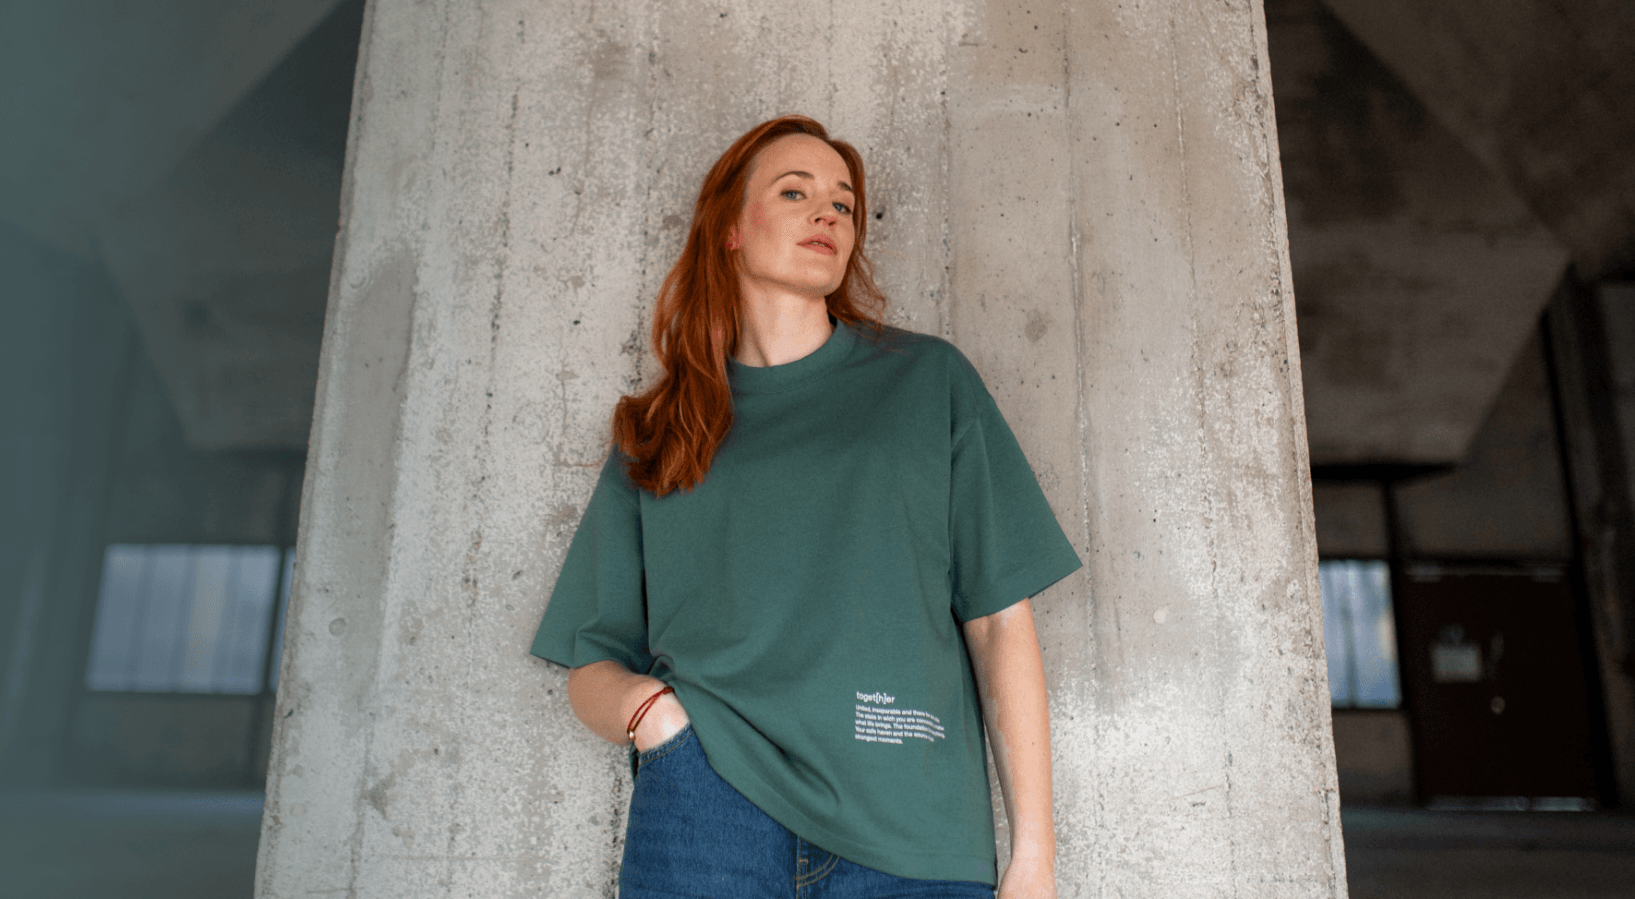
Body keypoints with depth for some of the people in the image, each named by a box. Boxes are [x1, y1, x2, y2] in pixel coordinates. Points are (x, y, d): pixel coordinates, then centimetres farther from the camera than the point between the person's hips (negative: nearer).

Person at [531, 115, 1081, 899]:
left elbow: (1000, 619, 3)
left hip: (913, 831, 0)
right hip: (706, 799, 1)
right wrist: (647, 706, -10)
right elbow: (591, 666, 13)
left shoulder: (928, 378, 9)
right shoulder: (655, 437, 13)